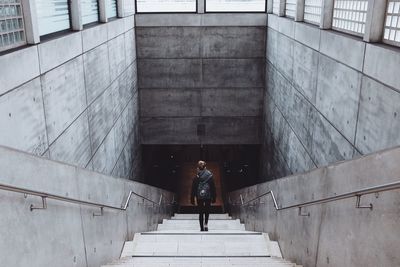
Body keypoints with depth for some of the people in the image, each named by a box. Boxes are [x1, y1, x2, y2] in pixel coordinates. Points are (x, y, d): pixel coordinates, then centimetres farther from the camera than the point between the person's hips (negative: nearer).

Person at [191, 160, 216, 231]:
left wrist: (192, 199, 6)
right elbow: (213, 187, 1)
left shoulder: (196, 177, -5)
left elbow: (193, 189, -1)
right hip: (208, 196, 0)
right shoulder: (210, 175, -3)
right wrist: (214, 197, 9)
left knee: (201, 212, 10)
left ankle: (202, 227, 10)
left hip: (199, 197, 0)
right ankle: (206, 223, -2)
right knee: (207, 210, 19)